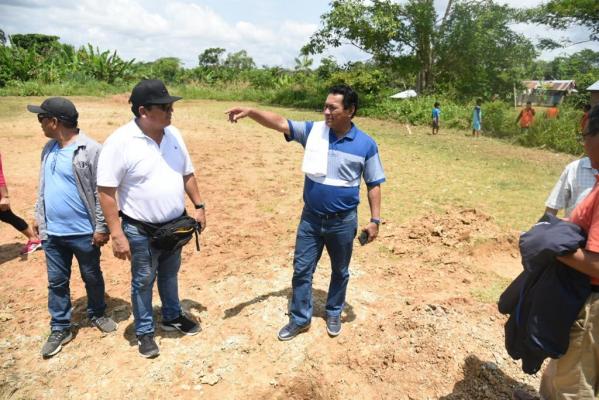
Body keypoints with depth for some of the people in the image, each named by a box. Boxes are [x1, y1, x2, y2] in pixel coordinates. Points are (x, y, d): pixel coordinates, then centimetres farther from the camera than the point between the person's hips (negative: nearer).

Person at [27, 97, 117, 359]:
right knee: (56, 282, 13)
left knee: (92, 277, 14)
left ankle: (96, 314, 37)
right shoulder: (49, 149, 6)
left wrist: (101, 227, -16)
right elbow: (43, 186, 18)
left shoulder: (90, 150, -17)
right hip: (52, 232, 6)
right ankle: (60, 329, 28)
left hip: (84, 232, -6)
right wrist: (39, 215, 17)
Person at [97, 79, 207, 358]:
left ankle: (172, 317, 45)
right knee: (143, 281, 14)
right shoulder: (120, 141, -20)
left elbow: (187, 174, 9)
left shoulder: (173, 134, -2)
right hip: (141, 231, -5)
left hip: (175, 225, 5)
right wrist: (117, 234, -20)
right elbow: (106, 191, -18)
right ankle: (144, 332, 34)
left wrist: (198, 206, 6)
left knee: (169, 275, 23)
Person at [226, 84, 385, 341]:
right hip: (311, 218, 2)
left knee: (340, 272, 17)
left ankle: (333, 313, 41)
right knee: (302, 270, 10)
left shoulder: (366, 144, -8)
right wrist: (250, 112, -28)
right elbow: (279, 123, -11)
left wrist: (375, 220, -5)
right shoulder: (313, 131, -4)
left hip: (343, 222, -1)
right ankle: (300, 319, 29)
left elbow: (374, 184, -2)